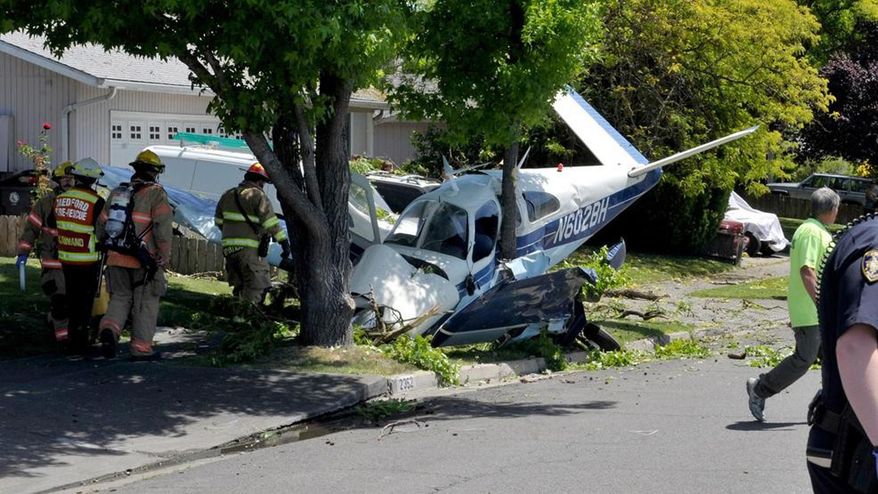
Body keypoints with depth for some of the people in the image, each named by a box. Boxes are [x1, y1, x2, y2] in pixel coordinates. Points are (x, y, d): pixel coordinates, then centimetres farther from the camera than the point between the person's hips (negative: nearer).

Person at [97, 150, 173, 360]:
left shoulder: (117, 192, 11)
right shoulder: (156, 194, -7)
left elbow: (102, 224, 16)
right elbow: (163, 227, -16)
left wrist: (108, 247, 27)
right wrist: (165, 256, -9)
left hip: (116, 258, 5)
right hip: (144, 261, -5)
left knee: (120, 297, 15)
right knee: (145, 303, 7)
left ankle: (109, 329, -10)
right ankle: (141, 347, 10)